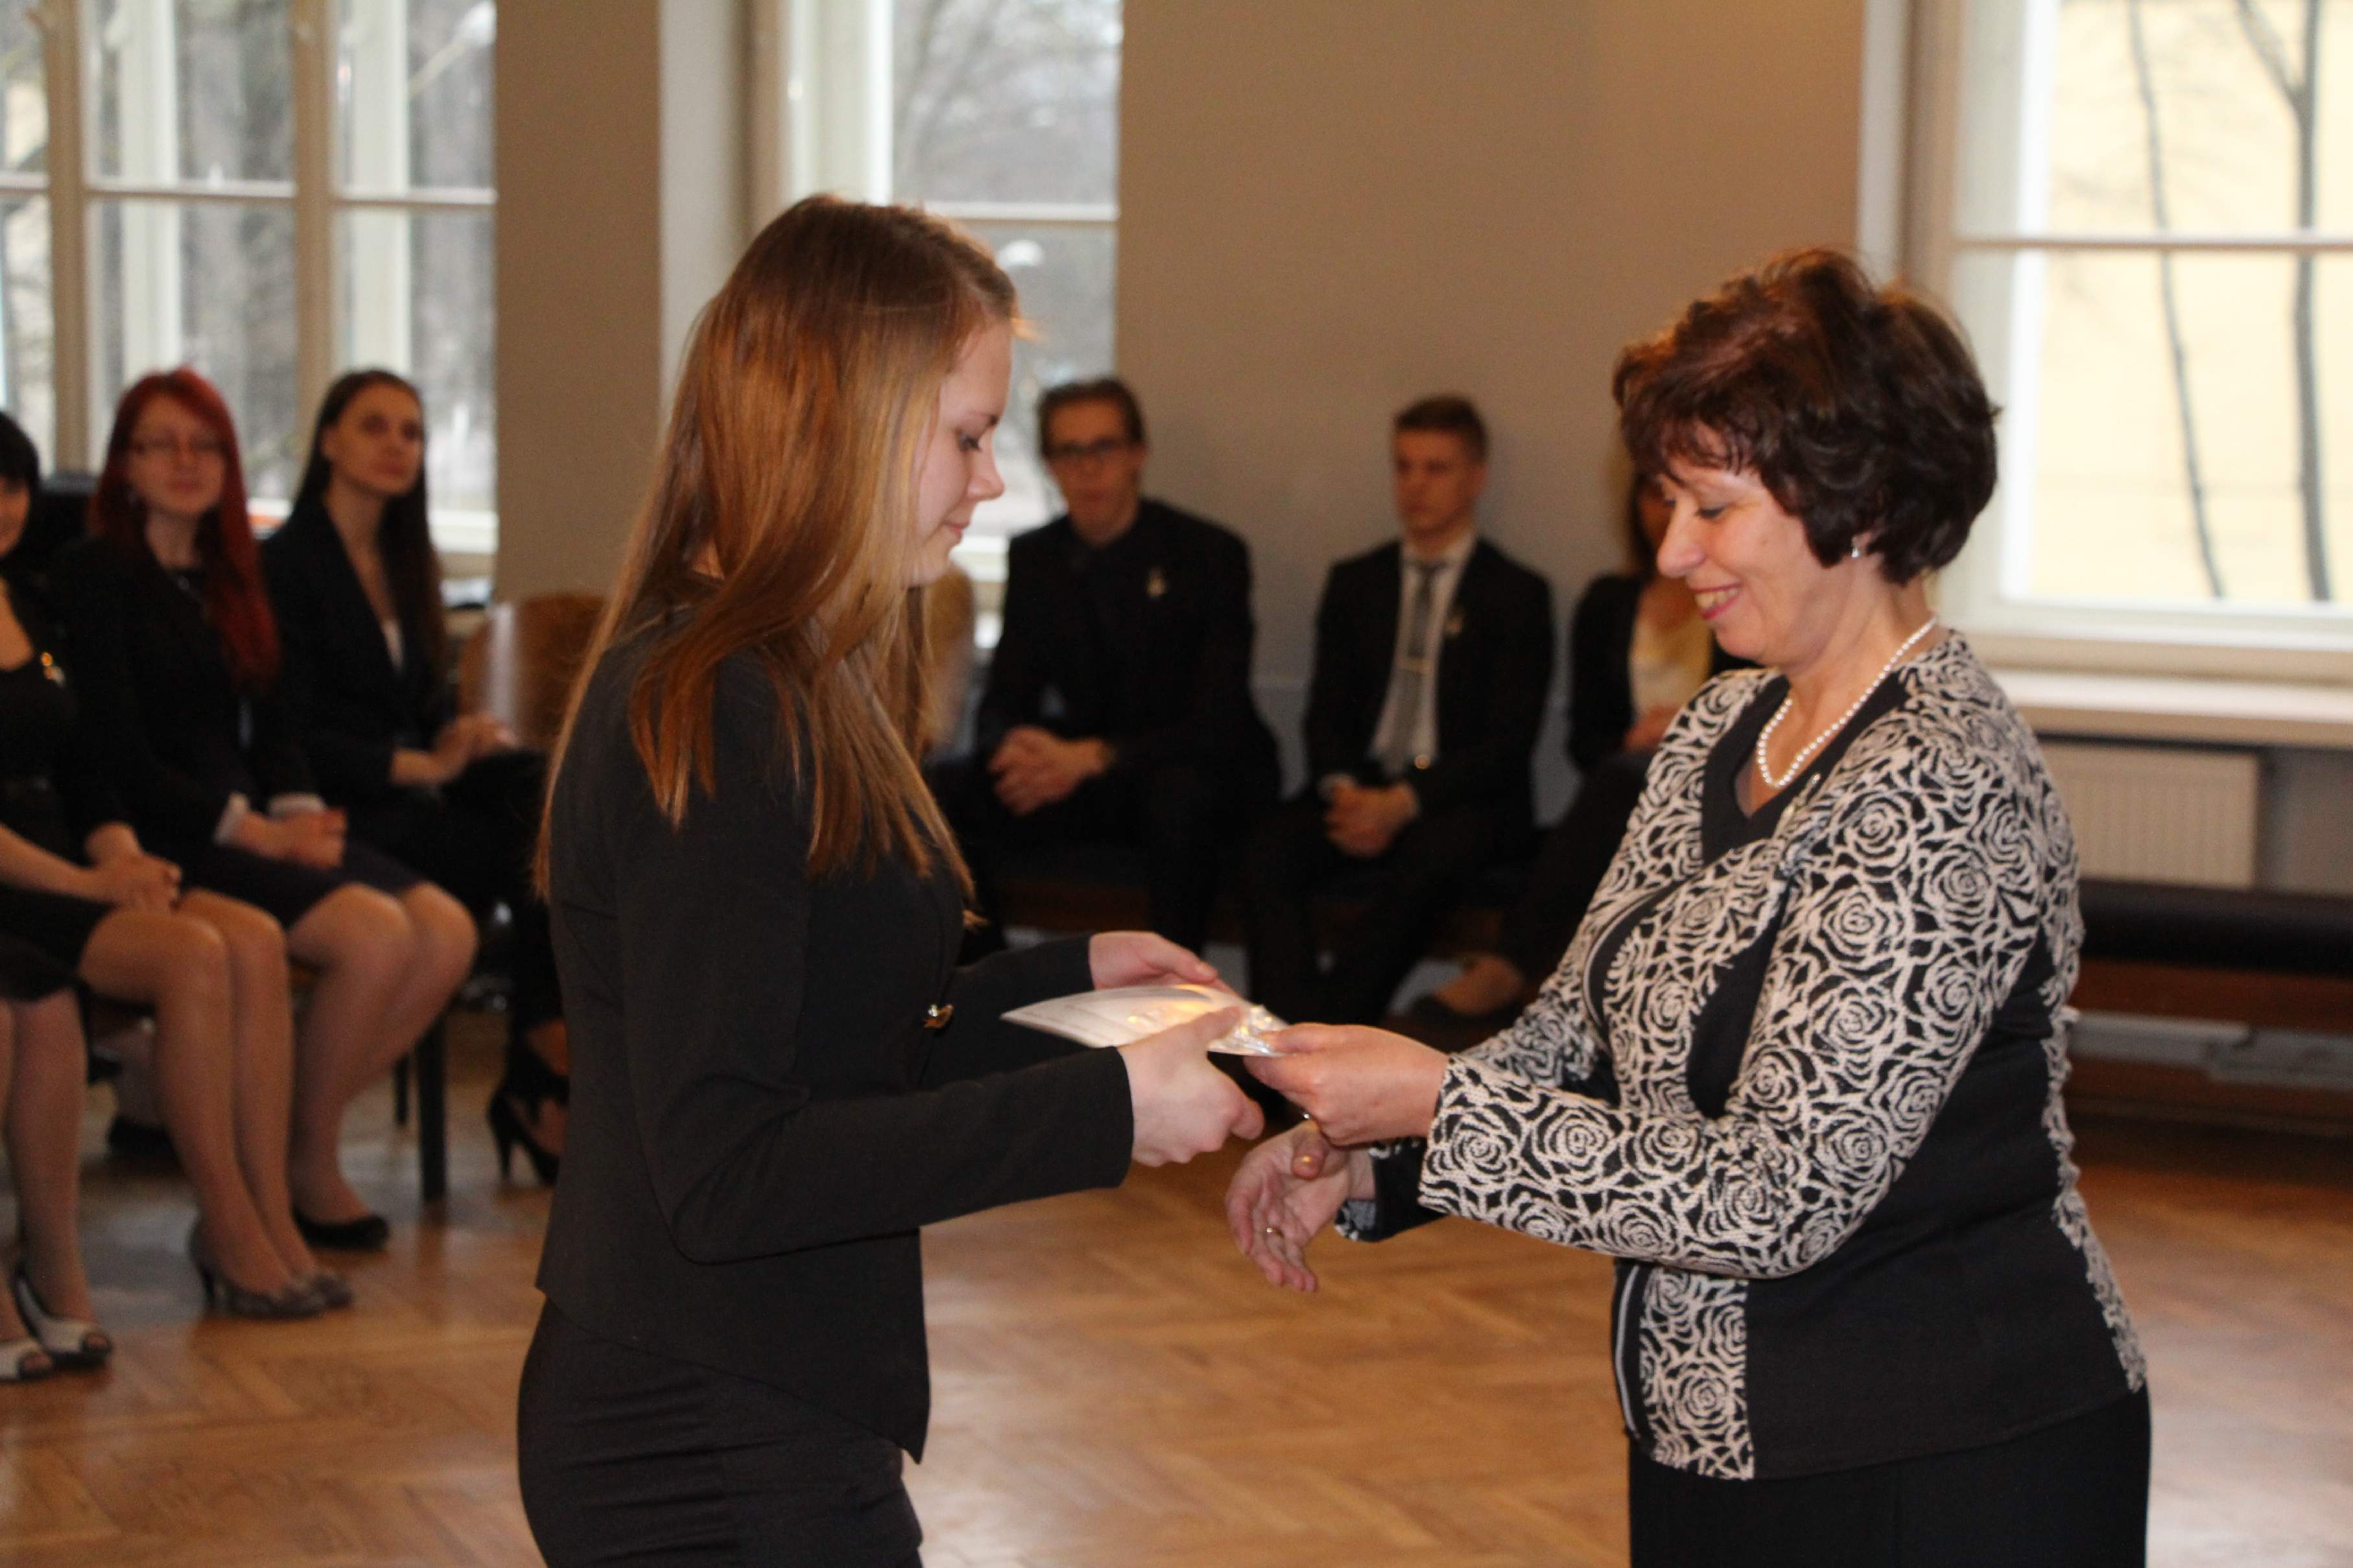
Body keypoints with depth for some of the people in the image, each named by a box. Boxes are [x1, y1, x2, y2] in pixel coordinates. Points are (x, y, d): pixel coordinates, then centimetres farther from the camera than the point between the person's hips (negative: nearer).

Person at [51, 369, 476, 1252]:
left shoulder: (229, 578, 19)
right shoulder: (94, 575, -5)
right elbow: (119, 756, -12)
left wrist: (301, 813, -3)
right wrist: (256, 831, -15)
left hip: (254, 828, 8)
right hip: (167, 845, -8)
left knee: (447, 935, -12)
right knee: (375, 935, -26)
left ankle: (301, 1140, -4)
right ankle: (307, 1169, -8)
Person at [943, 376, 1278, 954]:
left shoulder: (1210, 553, -10)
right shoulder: (1033, 557, 5)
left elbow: (1219, 722, -17)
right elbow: (1005, 697, 6)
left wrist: (1094, 757, -31)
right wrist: (1013, 746, -21)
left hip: (1200, 773, -4)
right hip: (1082, 774, 4)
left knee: (1178, 796, -39)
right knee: (957, 796, -22)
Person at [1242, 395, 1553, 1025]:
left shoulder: (1516, 594, 5)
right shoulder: (1354, 582, 18)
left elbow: (1508, 742, -4)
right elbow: (1326, 711, 12)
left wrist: (1404, 803, -19)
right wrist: (1342, 790, -12)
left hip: (1462, 803, -4)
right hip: (1361, 790, 4)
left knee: (1425, 862, -38)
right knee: (1271, 851, -28)